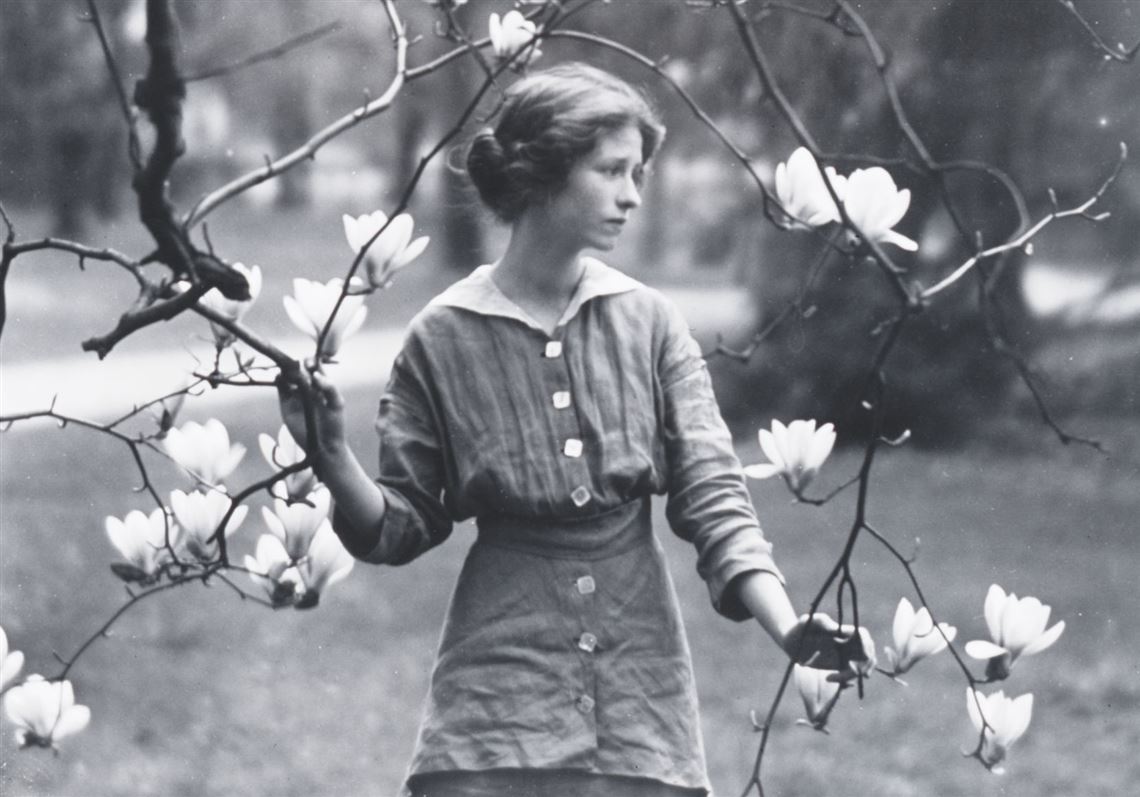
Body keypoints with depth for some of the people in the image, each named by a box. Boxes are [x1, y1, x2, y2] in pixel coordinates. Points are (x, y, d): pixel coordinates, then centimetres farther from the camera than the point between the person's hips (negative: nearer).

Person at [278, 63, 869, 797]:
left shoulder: (649, 323, 2)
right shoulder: (445, 338, -2)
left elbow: (712, 495, -3)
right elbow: (403, 528, 4)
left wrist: (789, 628, -16)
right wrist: (332, 458, -14)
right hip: (500, 700, -2)